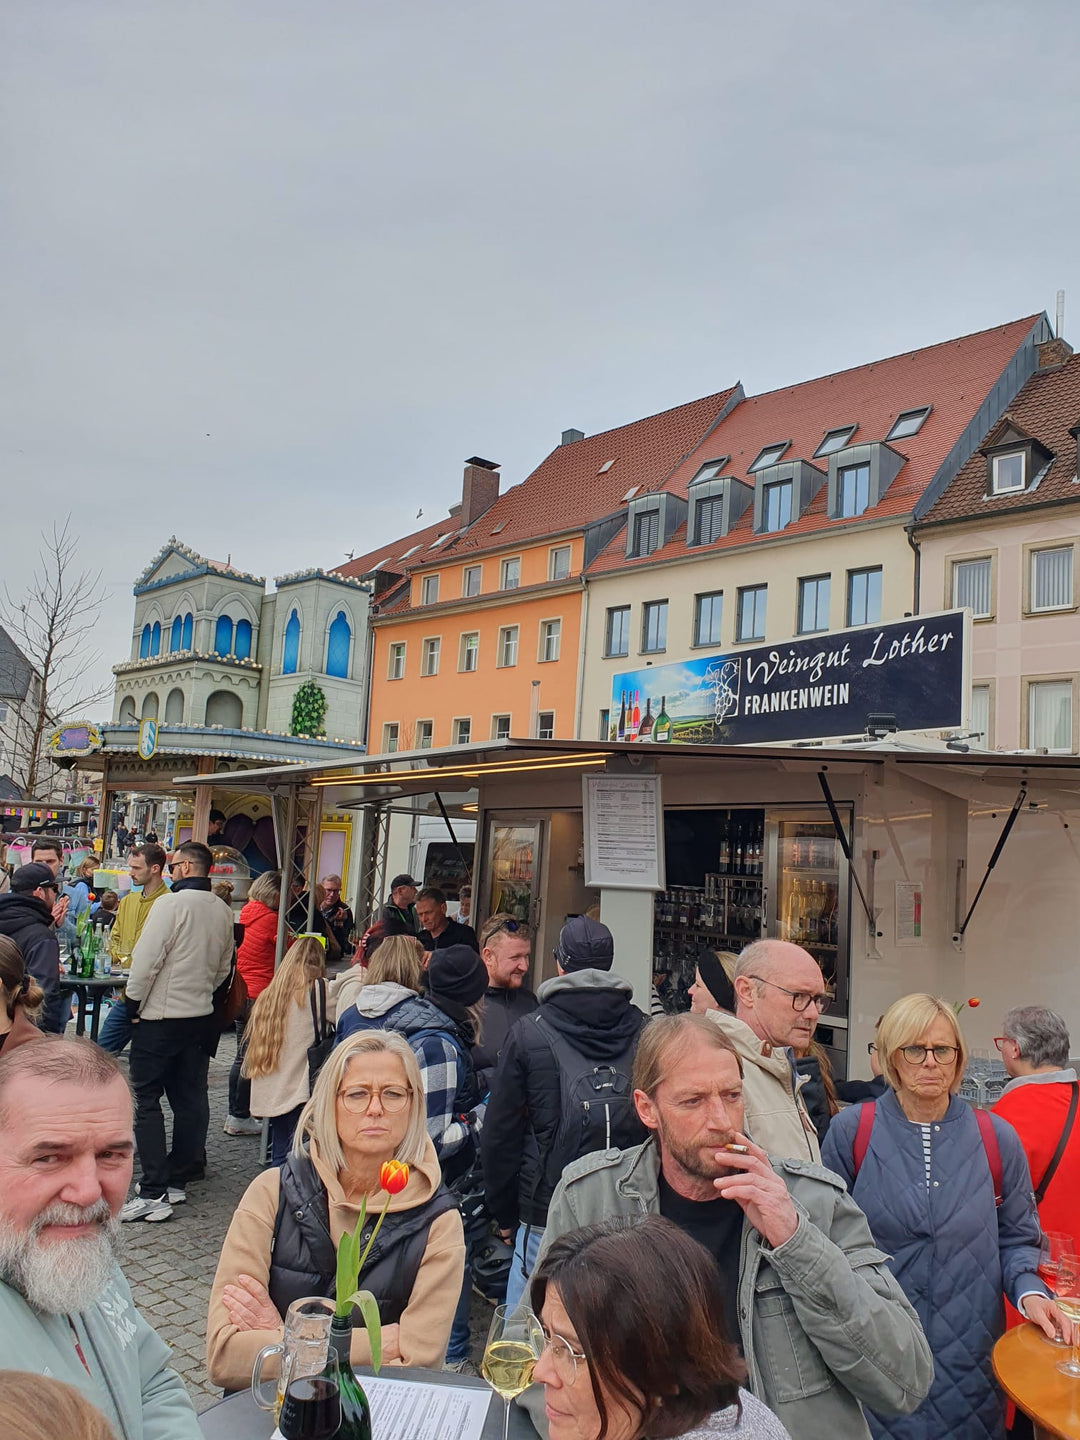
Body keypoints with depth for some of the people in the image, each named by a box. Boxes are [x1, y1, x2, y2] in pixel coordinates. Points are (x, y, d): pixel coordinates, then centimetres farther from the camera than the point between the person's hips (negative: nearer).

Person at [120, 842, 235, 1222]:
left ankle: (153, 1193, -3)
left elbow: (146, 959, -17)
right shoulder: (223, 912, 6)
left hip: (160, 1016, -7)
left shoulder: (171, 904, -16)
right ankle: (177, 1179, 23)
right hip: (201, 1017, 7)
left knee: (147, 1099, -1)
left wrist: (133, 1002, -5)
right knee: (190, 1098, 13)